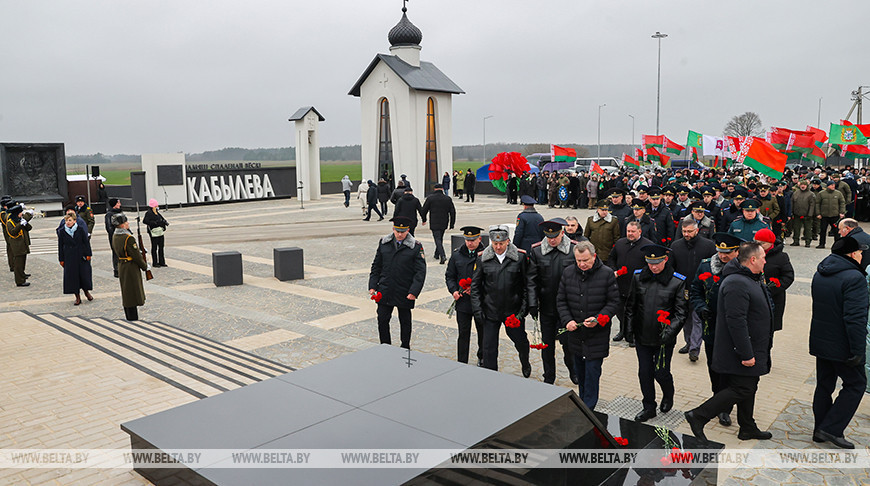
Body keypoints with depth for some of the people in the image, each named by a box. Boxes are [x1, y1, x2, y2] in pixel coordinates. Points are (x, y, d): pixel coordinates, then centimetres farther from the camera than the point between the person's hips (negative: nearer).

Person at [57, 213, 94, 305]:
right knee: (72, 276, 1)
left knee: (84, 274, 2)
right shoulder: (61, 231, 0)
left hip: (81, 256, -1)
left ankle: (86, 291, 28)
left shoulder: (80, 229, -3)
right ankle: (78, 297, 10)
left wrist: (88, 254, -3)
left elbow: (86, 242, 0)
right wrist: (61, 259, 3)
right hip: (69, 258, 1)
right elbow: (60, 246, 4)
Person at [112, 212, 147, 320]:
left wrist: (139, 251, 10)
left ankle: (129, 317, 28)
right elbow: (136, 256, -19)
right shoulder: (129, 238, -23)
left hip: (121, 267, 9)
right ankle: (134, 319, 5)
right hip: (131, 268, -9)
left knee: (126, 293, 17)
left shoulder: (115, 236, 4)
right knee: (133, 292, -1)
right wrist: (145, 266, -6)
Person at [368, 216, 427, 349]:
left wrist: (414, 292, -17)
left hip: (405, 293, -2)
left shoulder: (416, 247, -8)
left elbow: (420, 271, -9)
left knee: (405, 321, 12)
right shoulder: (384, 243, 2)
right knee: (382, 319, 3)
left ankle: (405, 348, 29)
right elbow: (376, 266, 10)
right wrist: (372, 286, 2)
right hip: (385, 291, 3)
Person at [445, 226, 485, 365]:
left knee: (483, 332, 15)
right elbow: (450, 275, 11)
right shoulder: (457, 254, 4)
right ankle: (461, 364, 13)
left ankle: (482, 357, 38)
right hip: (462, 301, 2)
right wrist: (454, 290, -5)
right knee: (463, 333, 5)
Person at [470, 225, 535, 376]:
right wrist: (477, 309, -2)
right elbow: (475, 285, 3)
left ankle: (525, 364, 47)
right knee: (489, 347, 4)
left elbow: (529, 282, -1)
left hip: (514, 310, 0)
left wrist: (531, 304, -9)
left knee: (520, 340, 16)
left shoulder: (520, 257, -6)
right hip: (491, 311, 0)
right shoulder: (483, 259, -3)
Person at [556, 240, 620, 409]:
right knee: (579, 368, 18)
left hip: (597, 334, -4)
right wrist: (567, 320, -9)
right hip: (574, 331, 4)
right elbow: (561, 300, 6)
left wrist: (598, 319, -19)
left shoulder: (606, 274, -9)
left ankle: (588, 408, 6)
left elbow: (614, 302, -6)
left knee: (593, 370, -3)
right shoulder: (568, 273, 0)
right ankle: (583, 400, 36)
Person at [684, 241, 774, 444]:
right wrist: (746, 354, -27)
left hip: (752, 348, 11)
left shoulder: (749, 279, 12)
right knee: (742, 389, -7)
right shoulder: (736, 284, -24)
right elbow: (736, 321, -29)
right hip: (741, 350, -11)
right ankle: (698, 416, -1)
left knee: (749, 387, 18)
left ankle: (748, 428, 31)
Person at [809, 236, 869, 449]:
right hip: (842, 345, -8)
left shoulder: (819, 275, 9)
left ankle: (821, 429, 21)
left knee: (824, 385, 15)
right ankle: (831, 429, 2)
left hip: (820, 341, 8)